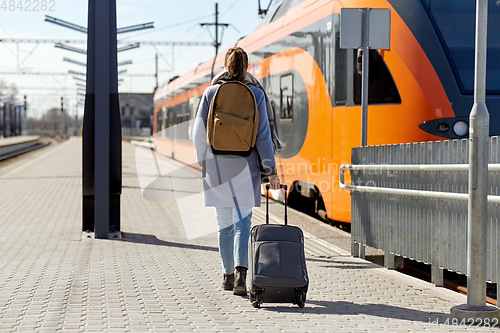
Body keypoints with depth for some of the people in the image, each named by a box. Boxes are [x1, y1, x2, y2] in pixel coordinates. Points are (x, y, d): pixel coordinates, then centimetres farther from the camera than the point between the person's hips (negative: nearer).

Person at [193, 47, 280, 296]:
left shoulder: (211, 93, 1)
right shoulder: (256, 94, -2)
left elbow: (199, 131, 3)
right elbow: (262, 134, -5)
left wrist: (203, 161, 18)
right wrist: (271, 169, -2)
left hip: (217, 166, 2)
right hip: (245, 166, -1)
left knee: (224, 223, 12)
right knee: (242, 221, -2)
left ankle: (228, 275, 21)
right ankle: (240, 271, -21)